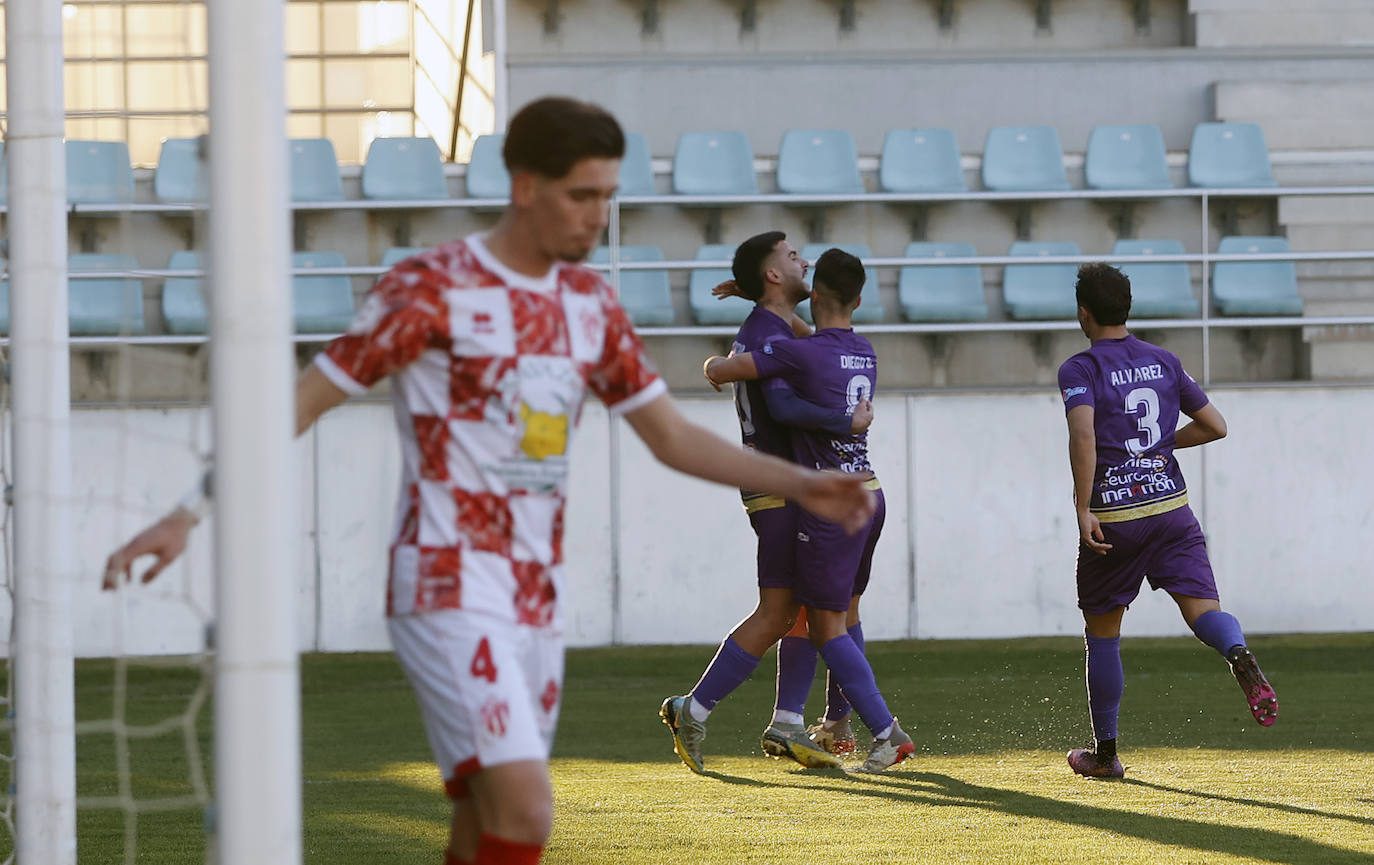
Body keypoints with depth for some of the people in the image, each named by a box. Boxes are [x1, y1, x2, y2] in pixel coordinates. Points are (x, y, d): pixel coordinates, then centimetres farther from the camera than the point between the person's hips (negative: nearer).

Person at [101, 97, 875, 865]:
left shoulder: (591, 303, 11)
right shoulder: (432, 289, -9)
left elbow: (673, 437, 17)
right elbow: (301, 404, -7)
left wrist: (800, 484, 5)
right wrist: (186, 516, -13)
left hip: (536, 602, 7)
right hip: (449, 594, -7)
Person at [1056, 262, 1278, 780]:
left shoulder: (1080, 369, -4)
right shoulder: (1163, 362, 11)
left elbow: (1083, 433, -22)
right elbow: (1215, 426, 14)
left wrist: (1083, 509, -21)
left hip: (1112, 518, -3)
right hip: (1172, 508, 3)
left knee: (1102, 634, 12)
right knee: (1201, 606, -8)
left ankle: (1105, 752, 20)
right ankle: (1239, 656, -44)